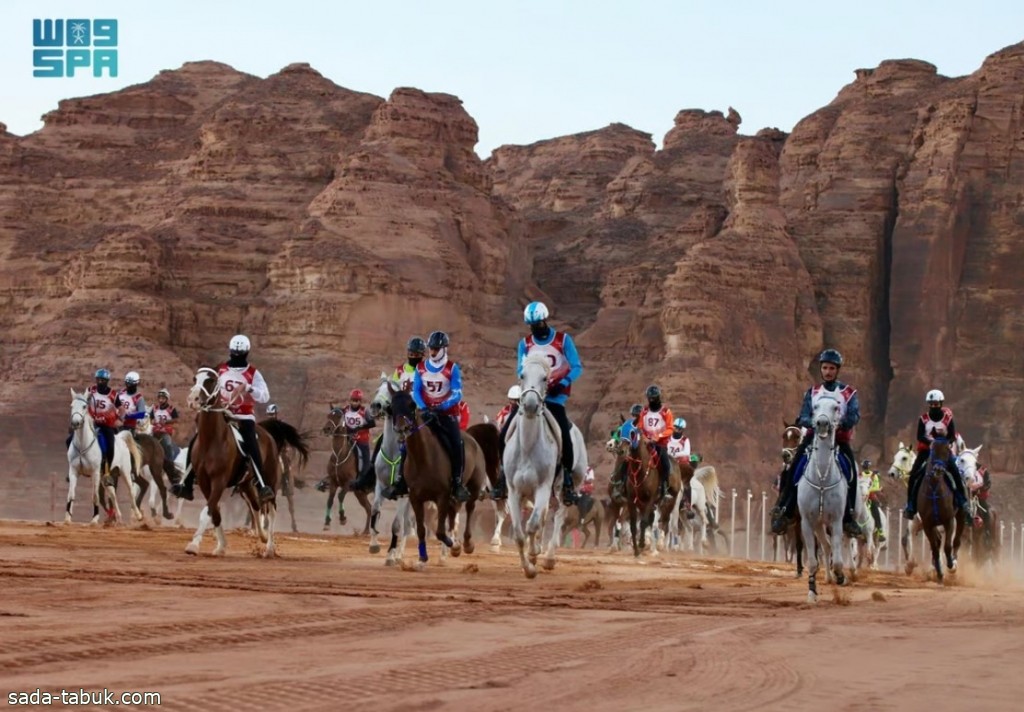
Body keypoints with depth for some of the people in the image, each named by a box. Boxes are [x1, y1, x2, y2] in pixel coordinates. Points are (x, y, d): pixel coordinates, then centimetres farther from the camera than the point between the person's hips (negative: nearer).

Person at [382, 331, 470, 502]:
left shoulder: (452, 368, -4)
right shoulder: (421, 368, 6)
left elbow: (457, 394, -11)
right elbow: (416, 392, 4)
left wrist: (442, 406, -26)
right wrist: (423, 407, -15)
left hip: (447, 414, -3)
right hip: (426, 414, 3)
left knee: (456, 446, -20)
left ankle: (457, 483, -11)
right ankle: (400, 482, -3)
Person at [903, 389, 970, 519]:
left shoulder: (947, 417, -4)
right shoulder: (924, 418, -2)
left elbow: (953, 436, -5)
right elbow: (920, 436, -12)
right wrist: (930, 442, -31)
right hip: (926, 450, 1)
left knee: (956, 473, -20)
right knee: (913, 476, -12)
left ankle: (963, 501, -10)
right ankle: (911, 506, -2)